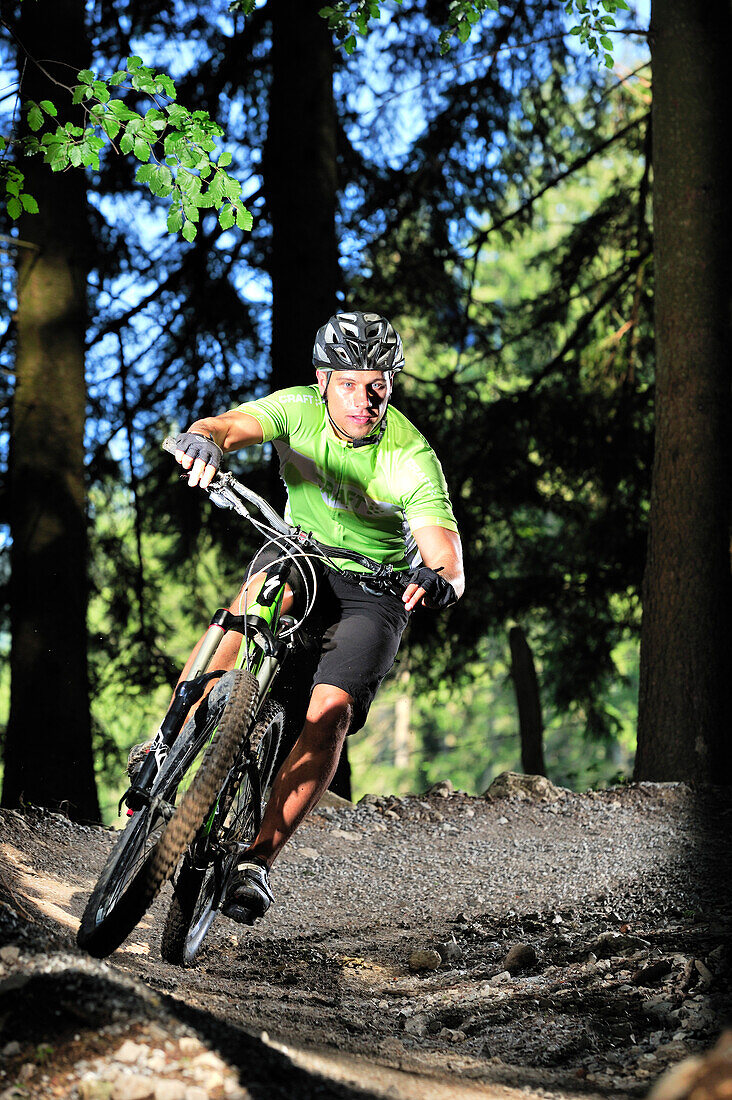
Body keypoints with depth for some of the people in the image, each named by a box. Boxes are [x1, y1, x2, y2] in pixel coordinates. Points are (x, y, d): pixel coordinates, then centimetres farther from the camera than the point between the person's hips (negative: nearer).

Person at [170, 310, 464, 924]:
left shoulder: (410, 458, -23)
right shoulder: (299, 409, -16)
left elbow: (448, 557, -31)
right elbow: (231, 425, -34)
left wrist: (442, 581, -56)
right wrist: (204, 439, -59)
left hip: (376, 591, -1)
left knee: (331, 711, -25)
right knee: (261, 594, -34)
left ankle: (259, 860, -21)